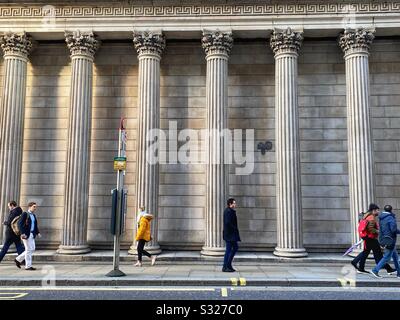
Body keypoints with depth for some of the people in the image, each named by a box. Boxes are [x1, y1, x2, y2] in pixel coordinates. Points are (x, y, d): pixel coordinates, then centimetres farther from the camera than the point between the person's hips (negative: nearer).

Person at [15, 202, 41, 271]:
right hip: (26, 234, -8)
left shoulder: (33, 215, 16)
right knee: (29, 249, -5)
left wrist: (38, 233, 4)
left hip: (32, 234, 8)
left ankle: (18, 259, 23)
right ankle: (28, 266, 4)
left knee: (32, 249, 9)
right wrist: (22, 233, -23)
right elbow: (20, 224, -15)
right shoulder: (25, 214, -8)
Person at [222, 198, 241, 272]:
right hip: (230, 234, -11)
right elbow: (228, 223, -25)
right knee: (228, 249, -4)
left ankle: (228, 265, 20)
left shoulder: (230, 211, 15)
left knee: (235, 247, 16)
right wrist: (235, 229, -16)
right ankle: (225, 267, 4)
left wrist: (235, 229, 10)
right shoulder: (228, 211, -17)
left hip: (232, 234, 11)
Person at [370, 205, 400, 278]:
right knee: (386, 257, -4)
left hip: (383, 239, 9)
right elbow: (394, 229, -21)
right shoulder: (391, 218, -14)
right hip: (390, 241, -8)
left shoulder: (381, 218, 10)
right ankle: (375, 270, -7)